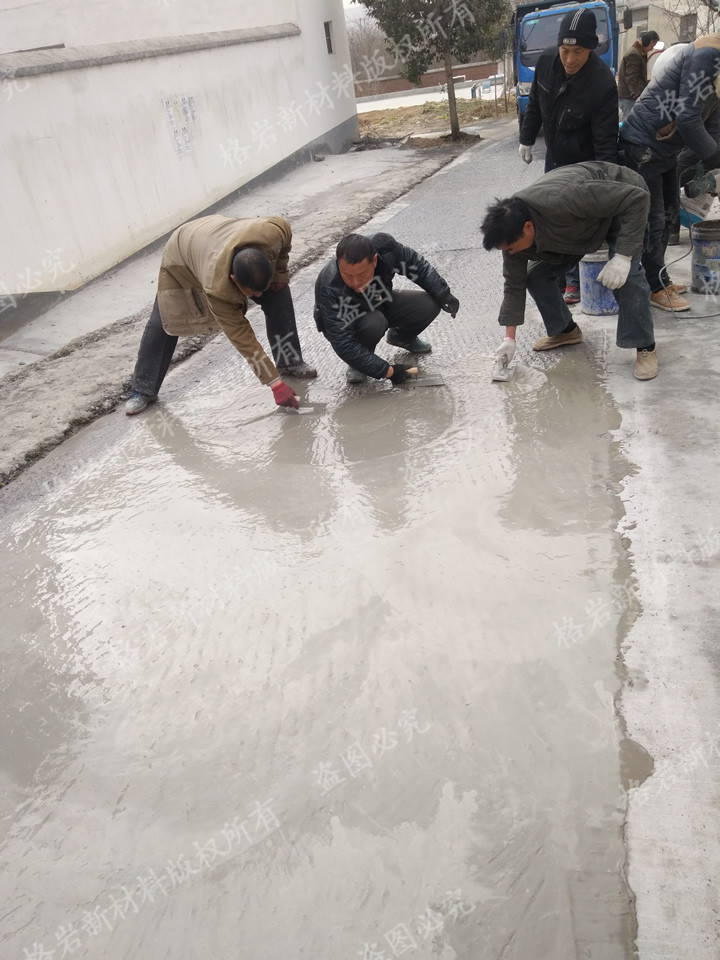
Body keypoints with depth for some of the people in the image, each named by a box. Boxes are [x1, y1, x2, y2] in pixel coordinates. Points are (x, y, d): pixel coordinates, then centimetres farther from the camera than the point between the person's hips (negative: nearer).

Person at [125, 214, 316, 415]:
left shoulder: (270, 233, -41)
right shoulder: (217, 288, -46)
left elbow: (284, 226, -14)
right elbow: (243, 340, -41)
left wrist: (280, 273, -15)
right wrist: (275, 384, -42)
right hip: (182, 251, -4)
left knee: (278, 294, -13)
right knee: (164, 322, -6)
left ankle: (290, 362, 3)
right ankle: (143, 390, 10)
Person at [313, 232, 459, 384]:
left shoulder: (384, 246, -30)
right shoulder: (329, 287, -39)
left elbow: (414, 263, -7)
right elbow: (344, 344, -37)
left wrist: (442, 293, -9)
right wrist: (388, 371, -34)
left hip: (382, 304, 5)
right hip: (346, 324, -5)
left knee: (430, 305, -13)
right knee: (373, 323, -37)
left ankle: (400, 337, 18)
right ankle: (358, 363, -5)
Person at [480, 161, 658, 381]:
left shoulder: (563, 201, -44)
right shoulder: (513, 230, -22)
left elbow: (638, 197, -36)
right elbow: (514, 284, -10)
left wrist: (623, 256, -43)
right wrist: (509, 339, -9)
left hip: (622, 199, -6)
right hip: (577, 223, 6)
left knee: (625, 274, -27)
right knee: (536, 274, -4)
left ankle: (645, 347, -10)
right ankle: (566, 330, 18)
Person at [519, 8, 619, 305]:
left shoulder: (602, 83, -32)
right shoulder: (546, 60, -15)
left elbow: (606, 141, -30)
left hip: (584, 161, -6)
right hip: (554, 154, 6)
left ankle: (576, 279, 8)